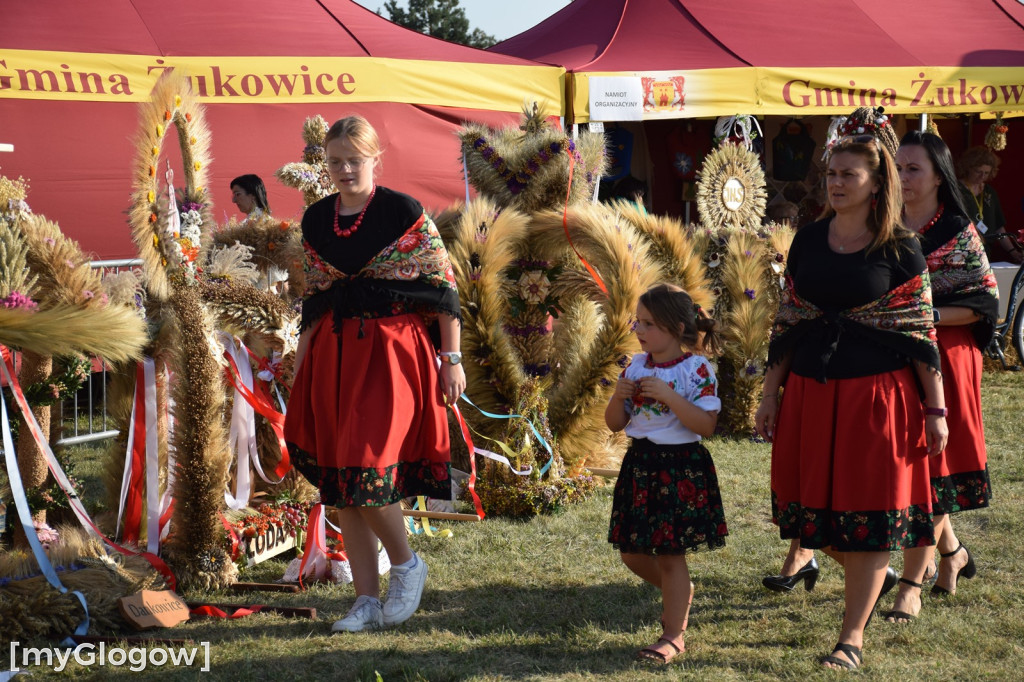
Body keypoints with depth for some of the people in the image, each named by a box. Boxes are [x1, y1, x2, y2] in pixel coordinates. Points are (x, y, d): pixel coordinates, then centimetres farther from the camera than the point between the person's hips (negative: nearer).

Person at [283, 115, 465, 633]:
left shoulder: (404, 212, -5)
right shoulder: (316, 221, 9)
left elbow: (443, 285, -3)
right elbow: (313, 299, 15)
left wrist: (452, 358, -6)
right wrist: (299, 371, 13)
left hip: (392, 351, -5)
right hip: (333, 353, 5)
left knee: (367, 469, -14)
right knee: (339, 479, 4)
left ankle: (406, 563, 14)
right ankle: (366, 601, 13)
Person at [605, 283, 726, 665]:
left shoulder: (696, 370, -12)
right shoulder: (636, 366, 5)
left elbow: (706, 425, -20)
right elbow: (614, 423, 10)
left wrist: (667, 395, -25)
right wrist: (619, 397, -11)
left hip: (681, 469, -6)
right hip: (640, 464, 7)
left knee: (670, 554, -2)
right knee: (631, 551, 12)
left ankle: (672, 636, 9)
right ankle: (678, 590, 39)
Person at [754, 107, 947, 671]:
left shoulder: (899, 248, -5)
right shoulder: (808, 241, 7)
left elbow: (921, 332, -4)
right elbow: (787, 322, 11)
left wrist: (935, 409, -6)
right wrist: (770, 393, 9)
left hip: (879, 392, -4)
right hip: (811, 391, 4)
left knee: (870, 511, -1)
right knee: (816, 506, 9)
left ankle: (853, 635, 8)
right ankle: (874, 575, 38)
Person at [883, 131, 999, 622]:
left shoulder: (958, 233, -5)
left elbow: (987, 302, -7)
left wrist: (930, 315, -17)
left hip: (941, 360, -5)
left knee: (931, 469, -6)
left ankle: (911, 584, -3)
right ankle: (952, 552, 31)